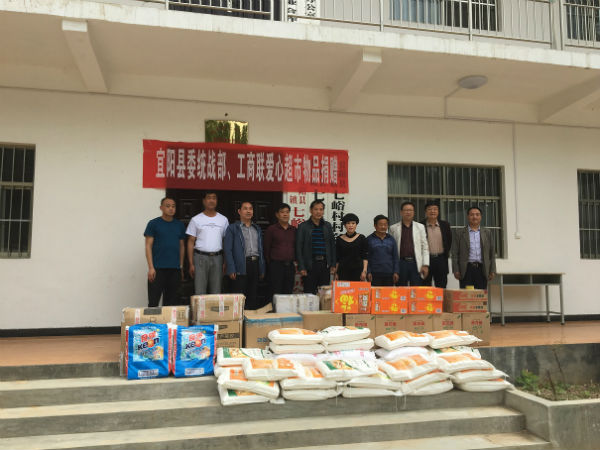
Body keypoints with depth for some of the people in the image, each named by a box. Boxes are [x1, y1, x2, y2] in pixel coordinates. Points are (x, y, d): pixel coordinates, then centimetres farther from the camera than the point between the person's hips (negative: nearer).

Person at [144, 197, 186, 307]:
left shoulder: (180, 225, 12)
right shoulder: (153, 224, 1)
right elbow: (148, 246, -3)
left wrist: (181, 267, 9)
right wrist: (151, 267, -11)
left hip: (175, 269, 4)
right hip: (158, 269, -4)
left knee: (171, 301, 9)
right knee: (153, 302, -3)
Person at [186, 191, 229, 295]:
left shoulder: (223, 220, 10)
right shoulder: (196, 220, 5)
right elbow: (191, 242, 3)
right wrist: (191, 264, -4)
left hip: (217, 258, 2)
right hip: (200, 257, -2)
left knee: (216, 292, 5)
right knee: (200, 292, -3)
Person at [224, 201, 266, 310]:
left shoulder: (257, 229, 18)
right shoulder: (232, 228, 1)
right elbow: (228, 250, -5)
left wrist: (262, 269, 12)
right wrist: (231, 269, -13)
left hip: (255, 264, 5)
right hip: (241, 266, -5)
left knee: (253, 297, 9)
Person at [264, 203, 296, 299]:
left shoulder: (293, 230, 12)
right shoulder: (271, 229, 1)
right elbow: (267, 248, 3)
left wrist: (295, 263, 10)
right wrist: (270, 265, 3)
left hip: (290, 266, 4)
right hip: (276, 265, -4)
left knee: (288, 293, 6)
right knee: (276, 294, -4)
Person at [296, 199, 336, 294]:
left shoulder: (327, 226, 11)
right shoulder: (303, 226, 1)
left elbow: (332, 245, 13)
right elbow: (298, 248, -1)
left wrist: (333, 265, 7)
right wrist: (301, 267, -7)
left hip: (325, 265, 3)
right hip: (310, 265, -3)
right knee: (309, 293, -1)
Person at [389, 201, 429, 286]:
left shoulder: (420, 227, 10)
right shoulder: (394, 228, 7)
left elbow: (425, 247, 7)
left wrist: (425, 265, -2)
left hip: (416, 263, 1)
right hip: (401, 263, 0)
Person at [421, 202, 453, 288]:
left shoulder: (445, 225, 8)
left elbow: (449, 241, 17)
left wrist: (446, 254, 12)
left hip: (441, 259, 3)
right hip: (426, 259, -3)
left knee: (442, 287, 6)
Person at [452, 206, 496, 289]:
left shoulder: (487, 232, 13)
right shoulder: (460, 233, 7)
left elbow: (492, 253, 12)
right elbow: (455, 253, 4)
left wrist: (492, 271, 4)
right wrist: (456, 270, -5)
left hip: (482, 269, 2)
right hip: (466, 269, -2)